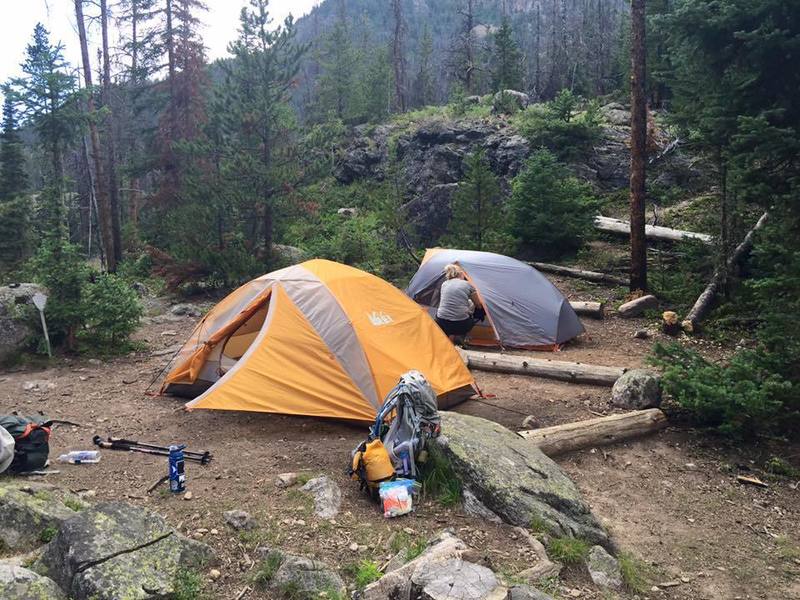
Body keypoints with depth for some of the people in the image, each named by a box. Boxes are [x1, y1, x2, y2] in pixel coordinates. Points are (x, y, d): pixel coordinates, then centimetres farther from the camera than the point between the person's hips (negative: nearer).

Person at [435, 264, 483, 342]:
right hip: (461, 324, -3)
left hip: (441, 324, 3)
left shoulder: (444, 284, 11)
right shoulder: (468, 285, 3)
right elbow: (479, 306, 14)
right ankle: (453, 336, 13)